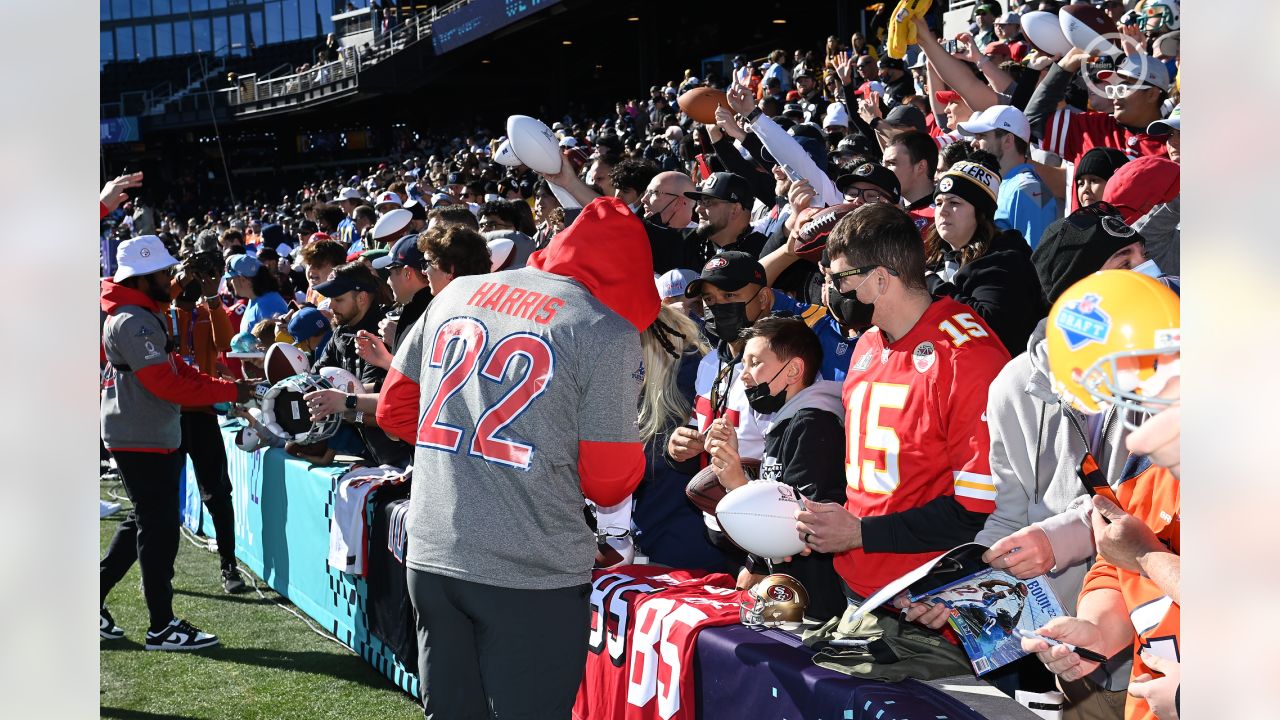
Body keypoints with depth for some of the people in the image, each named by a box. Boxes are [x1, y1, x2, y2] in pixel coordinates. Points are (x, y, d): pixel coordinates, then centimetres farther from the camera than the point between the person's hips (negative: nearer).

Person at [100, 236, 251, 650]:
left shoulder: (145, 316, 16)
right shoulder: (132, 321, -17)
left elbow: (174, 368, 16)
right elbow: (165, 382, -23)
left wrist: (218, 385, 2)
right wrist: (228, 392, -18)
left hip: (153, 436, 10)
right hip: (142, 439, -10)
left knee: (145, 522, 17)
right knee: (159, 526, -4)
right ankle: (162, 627, 4)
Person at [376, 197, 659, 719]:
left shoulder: (458, 293, 9)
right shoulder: (609, 332, -8)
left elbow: (394, 408, 15)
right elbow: (609, 483, -6)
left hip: (431, 556, 5)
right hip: (531, 575, -5)